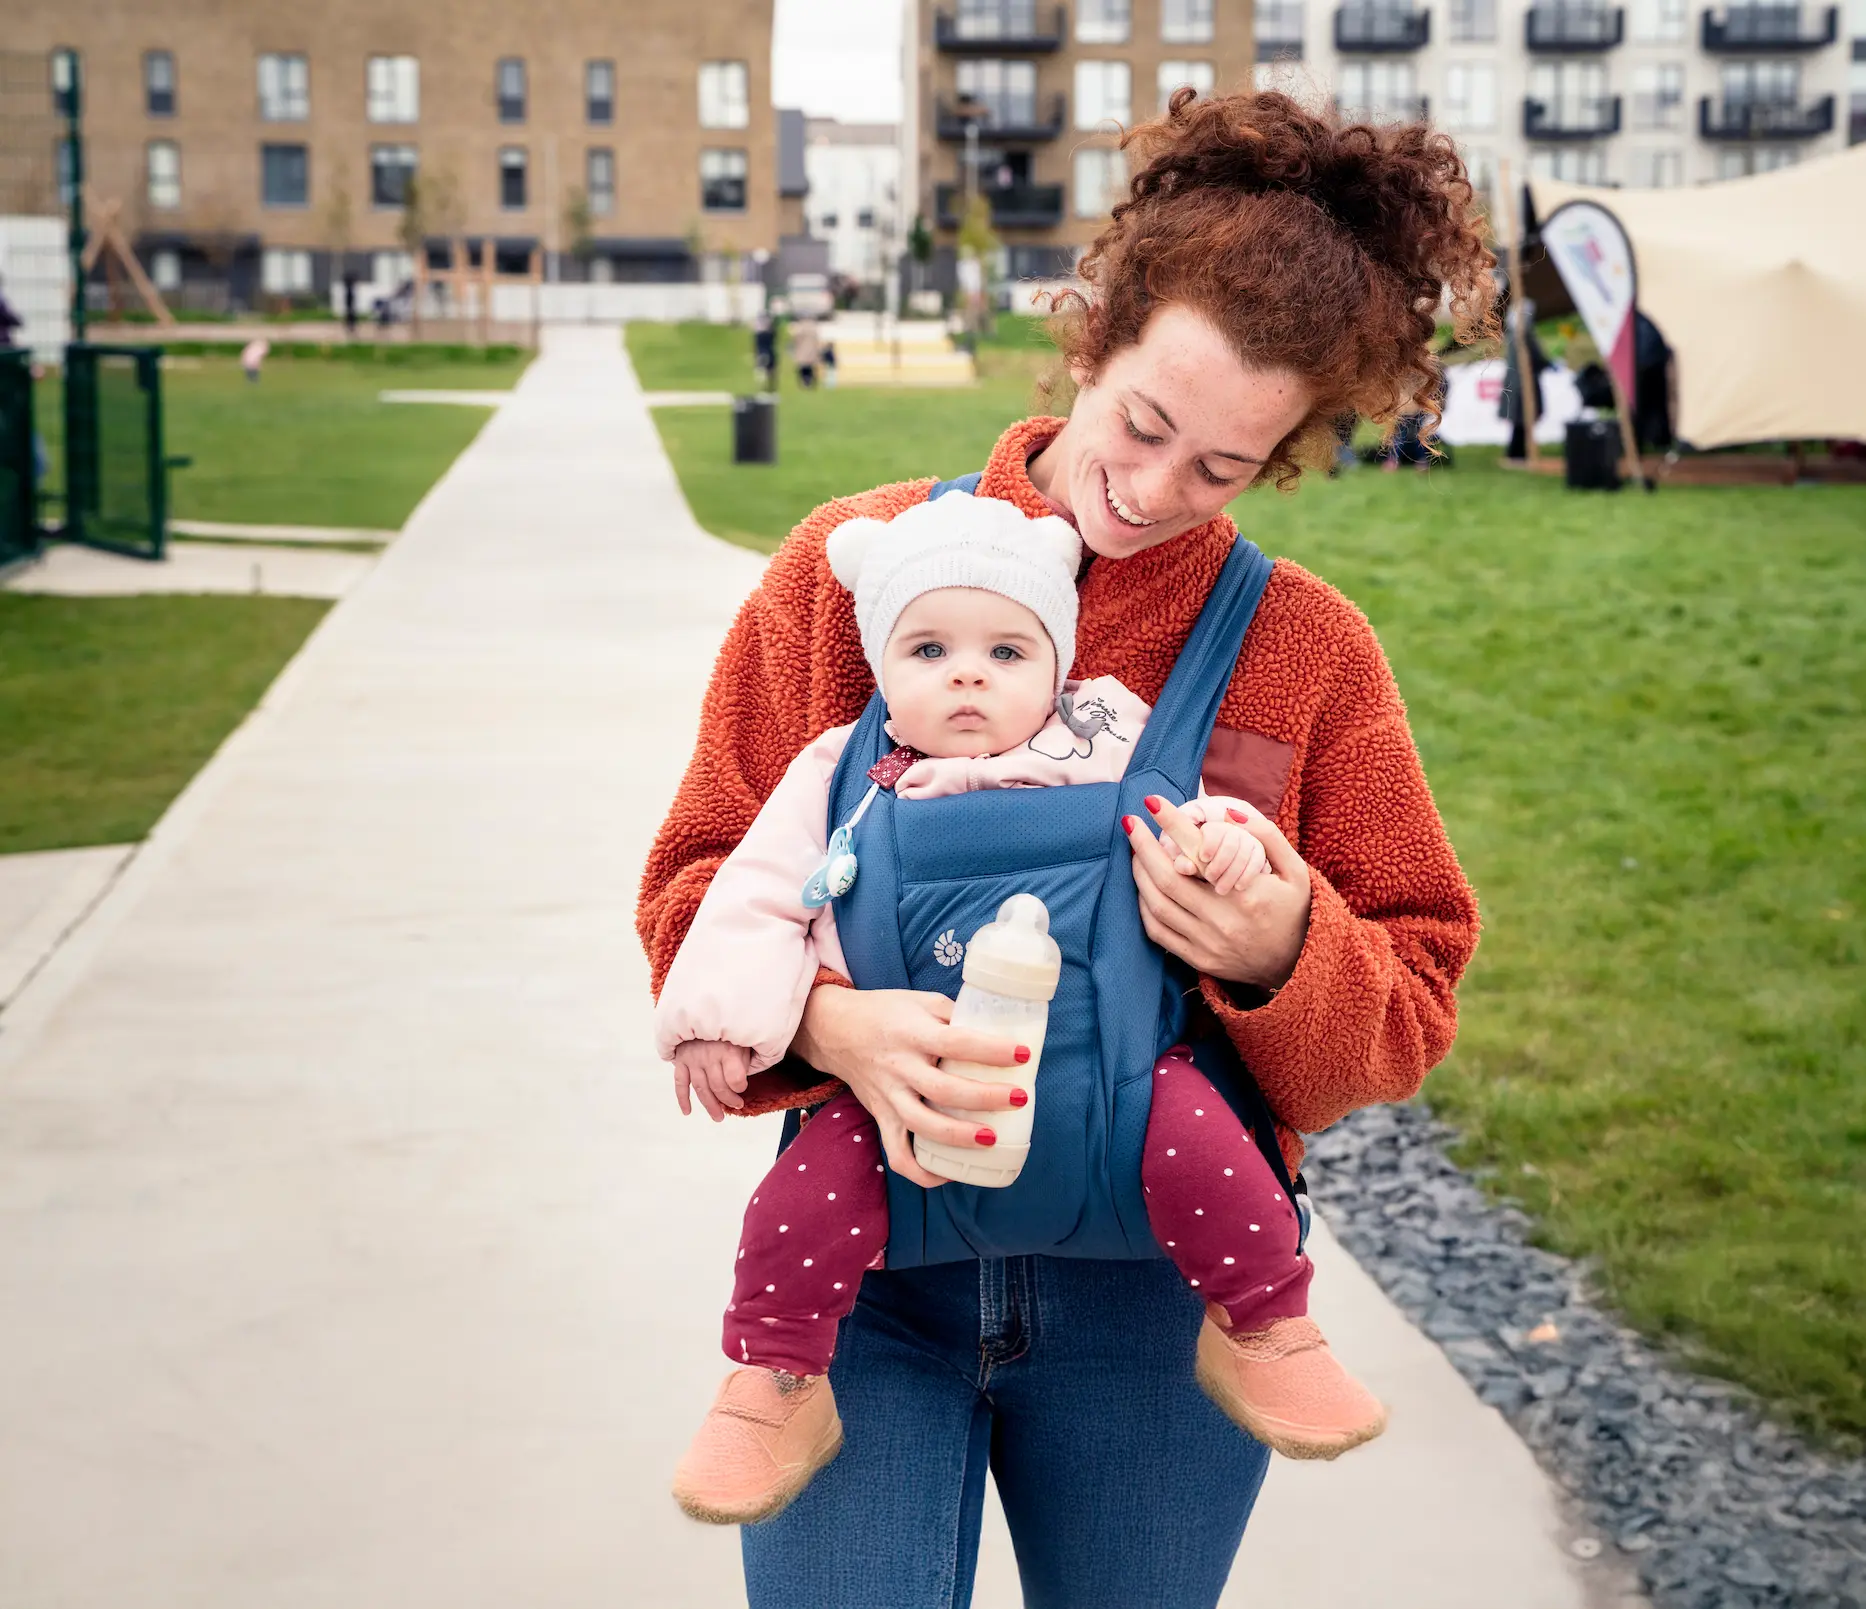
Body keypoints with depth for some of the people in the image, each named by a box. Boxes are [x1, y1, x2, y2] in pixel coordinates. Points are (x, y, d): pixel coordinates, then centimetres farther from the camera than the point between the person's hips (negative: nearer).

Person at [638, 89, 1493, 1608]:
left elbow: (1410, 1006, 3)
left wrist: (1281, 956, -19)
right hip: (868, 1264, 0)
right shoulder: (849, 567, 0)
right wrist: (831, 1024, -20)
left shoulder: (1308, 649, 0)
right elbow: (703, 883, 0)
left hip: (1157, 1279, 1)